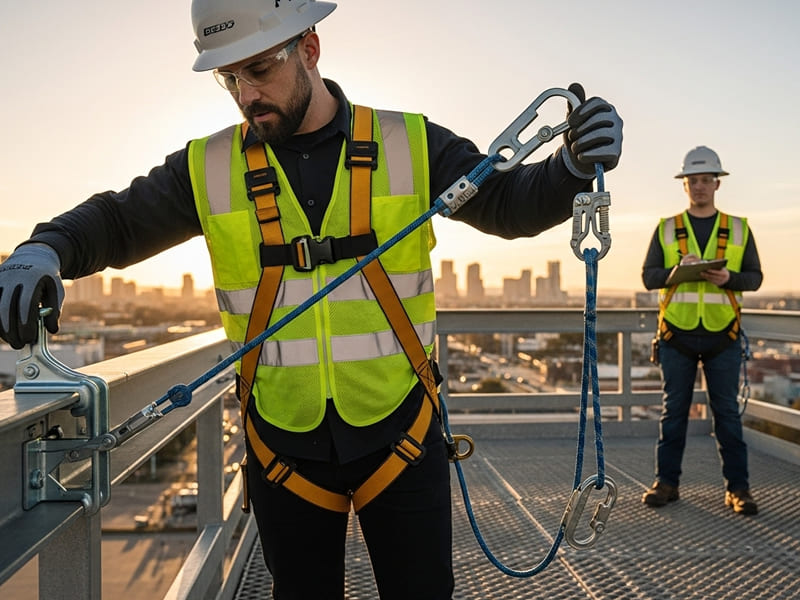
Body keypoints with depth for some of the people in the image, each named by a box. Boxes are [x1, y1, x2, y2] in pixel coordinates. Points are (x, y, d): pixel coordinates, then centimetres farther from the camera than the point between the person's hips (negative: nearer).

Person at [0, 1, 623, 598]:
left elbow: (509, 203, -5)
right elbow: (116, 221, 4)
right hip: (284, 447, 2)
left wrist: (572, 167, -25)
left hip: (400, 435, -1)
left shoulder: (409, 146, -4)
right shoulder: (210, 169, -1)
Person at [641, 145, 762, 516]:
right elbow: (648, 277, 3)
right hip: (676, 335, 0)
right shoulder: (666, 229, 7)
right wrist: (677, 270, -17)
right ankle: (666, 482, 14)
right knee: (673, 411, 6)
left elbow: (755, 276, 6)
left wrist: (728, 277, -15)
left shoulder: (738, 229, 8)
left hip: (722, 336, 0)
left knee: (727, 412, 4)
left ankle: (738, 488, 12)